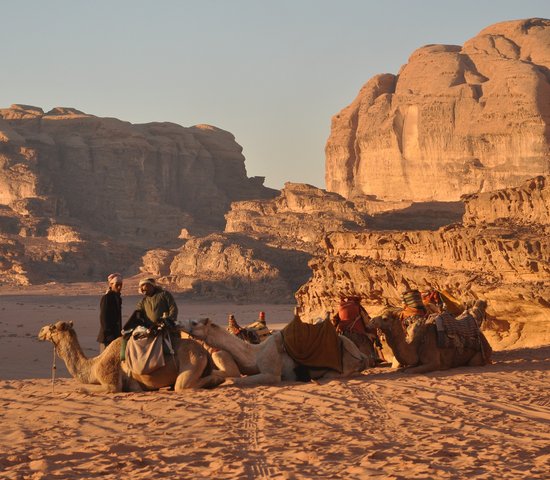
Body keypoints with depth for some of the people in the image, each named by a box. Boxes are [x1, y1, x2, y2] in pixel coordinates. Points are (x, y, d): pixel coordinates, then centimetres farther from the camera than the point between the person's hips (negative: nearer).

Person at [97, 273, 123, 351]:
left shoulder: (118, 298, 13)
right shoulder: (106, 298, -11)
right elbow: (103, 318, -14)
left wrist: (120, 334, 15)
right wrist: (108, 335, -17)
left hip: (116, 336, 8)